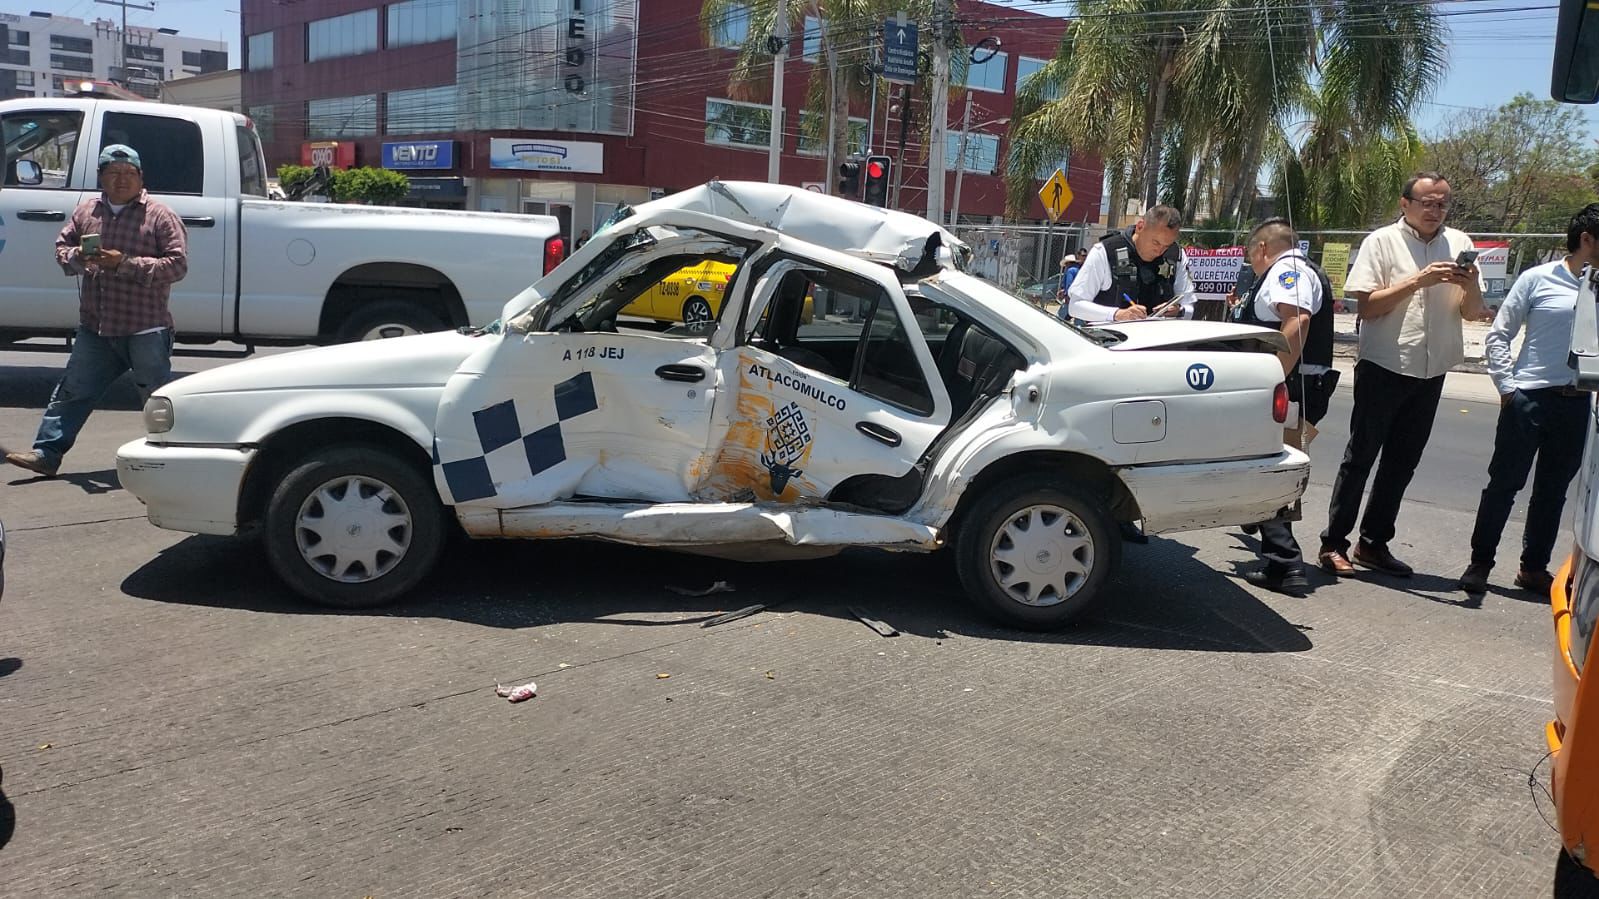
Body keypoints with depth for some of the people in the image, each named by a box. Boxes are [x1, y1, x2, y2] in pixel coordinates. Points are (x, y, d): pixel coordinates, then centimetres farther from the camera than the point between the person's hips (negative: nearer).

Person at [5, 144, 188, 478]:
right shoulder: (86, 211, 11)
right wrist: (76, 256, -6)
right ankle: (46, 454, 14)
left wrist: (126, 263, -20)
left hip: (145, 329, -5)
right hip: (94, 328, 5)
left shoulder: (160, 216, -5)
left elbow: (177, 264, -12)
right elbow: (62, 245, 19)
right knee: (72, 391, 8)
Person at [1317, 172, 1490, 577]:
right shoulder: (1382, 241, -4)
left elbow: (1473, 313, 7)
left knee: (1402, 463, 11)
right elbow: (1367, 306, -11)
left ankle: (1374, 543, 21)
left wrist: (1471, 286, -13)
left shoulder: (1458, 244, 7)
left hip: (1431, 373, 5)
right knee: (1360, 457, 0)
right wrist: (1418, 280, -19)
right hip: (1384, 368, -5)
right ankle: (1333, 543, 6)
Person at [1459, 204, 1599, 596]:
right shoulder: (1538, 279, -4)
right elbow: (1498, 335, -1)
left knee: (1553, 490, 12)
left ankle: (1534, 568, 24)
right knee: (1504, 482, 1)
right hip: (1530, 398, -4)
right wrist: (1506, 386, -6)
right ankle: (1480, 563, 13)